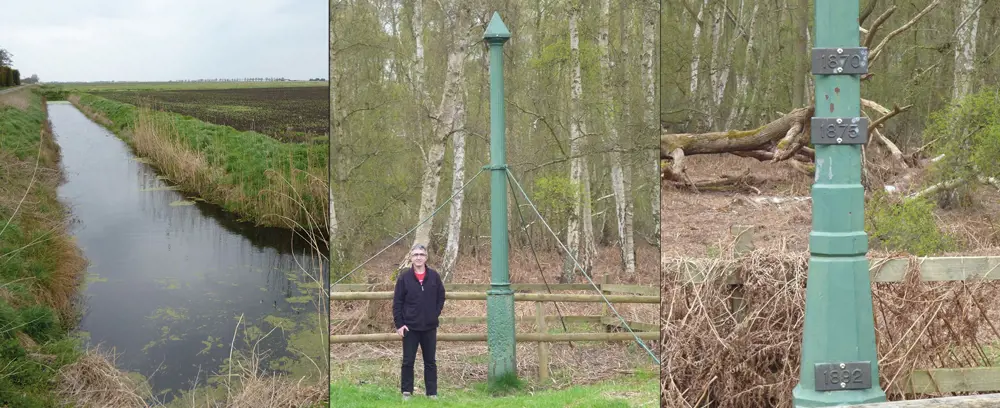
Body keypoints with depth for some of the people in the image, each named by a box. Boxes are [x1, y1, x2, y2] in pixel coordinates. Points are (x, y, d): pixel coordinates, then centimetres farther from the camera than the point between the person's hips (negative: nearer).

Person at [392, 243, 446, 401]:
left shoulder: (434, 276, 0)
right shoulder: (404, 277, -4)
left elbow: (441, 298, 8)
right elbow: (397, 302, -3)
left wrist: (435, 315, -1)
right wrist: (399, 324, -8)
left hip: (430, 327, 1)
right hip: (410, 327, -1)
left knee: (430, 362, 9)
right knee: (408, 362, 5)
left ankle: (432, 392, 16)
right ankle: (406, 392, 16)